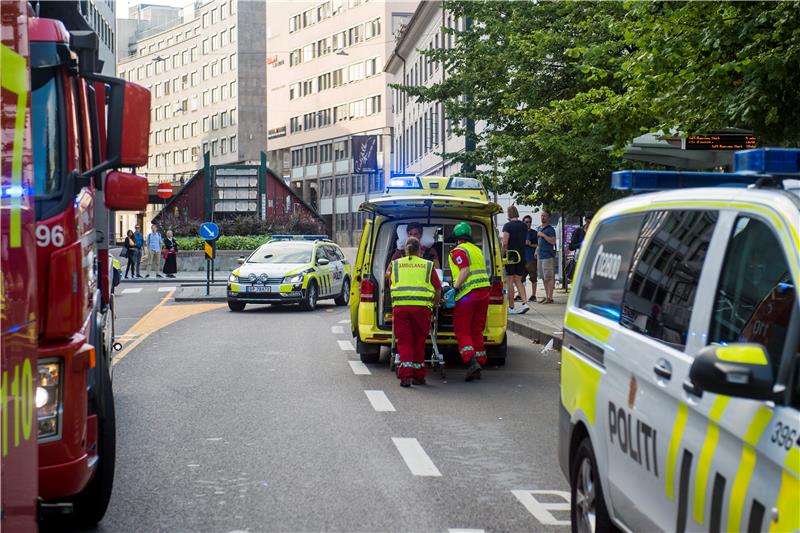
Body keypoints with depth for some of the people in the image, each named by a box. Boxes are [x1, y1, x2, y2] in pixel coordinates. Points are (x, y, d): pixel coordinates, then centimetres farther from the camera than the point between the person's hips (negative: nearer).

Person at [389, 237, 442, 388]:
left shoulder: (395, 264, 15)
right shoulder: (428, 265, 12)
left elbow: (389, 282, 23)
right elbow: (438, 289, 11)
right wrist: (434, 305, 25)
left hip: (400, 306, 0)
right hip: (422, 306, 0)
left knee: (404, 342, 3)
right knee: (419, 342, 12)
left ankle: (405, 376, -10)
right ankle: (418, 376, 17)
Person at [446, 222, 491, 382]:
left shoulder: (459, 251, -5)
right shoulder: (477, 250, 21)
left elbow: (465, 271, -18)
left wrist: (455, 288, -21)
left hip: (467, 294, -8)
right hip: (484, 292, 8)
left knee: (462, 331, -5)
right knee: (477, 331, 13)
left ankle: (472, 361, -22)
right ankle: (479, 363, 12)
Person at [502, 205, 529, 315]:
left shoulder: (508, 226, -12)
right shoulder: (524, 226, 8)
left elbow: (505, 243, -17)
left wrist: (502, 255, -8)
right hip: (521, 256, 6)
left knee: (510, 282, 1)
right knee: (518, 281, 12)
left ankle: (511, 308, 2)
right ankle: (524, 303, -4)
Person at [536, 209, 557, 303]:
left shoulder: (550, 229, -6)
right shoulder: (539, 228, 19)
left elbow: (553, 241, -17)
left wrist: (543, 235, -16)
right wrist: (536, 250, 17)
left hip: (548, 256, -8)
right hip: (540, 256, 8)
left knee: (549, 278, -8)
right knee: (543, 278, 10)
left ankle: (550, 297, -9)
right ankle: (546, 296, 16)